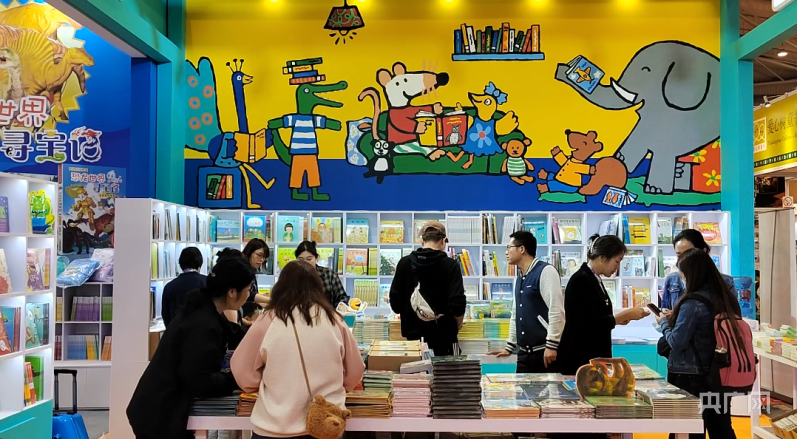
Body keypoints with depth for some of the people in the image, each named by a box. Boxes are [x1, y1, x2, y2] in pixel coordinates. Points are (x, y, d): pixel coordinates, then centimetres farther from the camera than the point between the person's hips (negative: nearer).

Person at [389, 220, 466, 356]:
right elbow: (458, 303, -14)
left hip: (413, 333, 3)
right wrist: (457, 325, 5)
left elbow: (394, 300, 3)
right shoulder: (450, 265, -9)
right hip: (443, 334, -3)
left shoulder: (404, 263, 0)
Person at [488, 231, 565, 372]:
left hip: (545, 351, -8)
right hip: (525, 353, 8)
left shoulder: (545, 271, -10)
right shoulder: (519, 280, 16)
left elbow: (556, 310, -17)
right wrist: (510, 347, 23)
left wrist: (552, 346, -19)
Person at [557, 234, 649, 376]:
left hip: (594, 356, 9)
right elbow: (591, 324, -22)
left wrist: (619, 318, 6)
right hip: (579, 358, -9)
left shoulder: (595, 280, 12)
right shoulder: (581, 281, -16)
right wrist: (625, 315, -16)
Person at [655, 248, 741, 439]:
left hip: (690, 377, -7)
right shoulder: (727, 298, 4)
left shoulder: (693, 303, -19)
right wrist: (675, 317, 15)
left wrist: (664, 322, 0)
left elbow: (677, 343, -18)